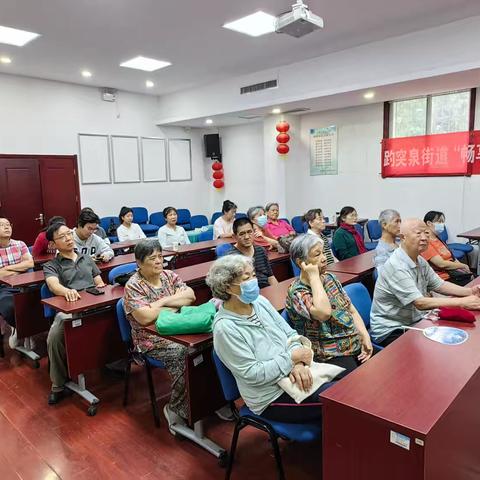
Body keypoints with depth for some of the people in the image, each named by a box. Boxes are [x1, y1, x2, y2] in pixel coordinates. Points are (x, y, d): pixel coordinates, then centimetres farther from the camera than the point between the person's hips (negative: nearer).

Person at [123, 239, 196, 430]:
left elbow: (190, 296, -2)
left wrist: (162, 301, -13)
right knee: (184, 354, -27)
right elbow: (146, 317, -22)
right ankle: (177, 409, -7)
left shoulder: (169, 275, 8)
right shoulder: (133, 286, -9)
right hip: (152, 340, -5)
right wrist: (175, 303, -10)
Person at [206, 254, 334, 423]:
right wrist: (293, 357, -16)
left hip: (292, 375, 7)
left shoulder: (259, 301, 0)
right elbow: (253, 374, -20)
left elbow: (290, 334, 5)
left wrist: (298, 363, -14)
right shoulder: (225, 328, -20)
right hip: (272, 397, -7)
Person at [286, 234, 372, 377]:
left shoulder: (330, 277, 9)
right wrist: (314, 276, -21)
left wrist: (365, 336, -3)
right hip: (332, 357, -6)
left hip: (357, 345, 7)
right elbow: (324, 313, -32)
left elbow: (351, 311, 12)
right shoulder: (296, 292, -14)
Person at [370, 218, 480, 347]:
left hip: (414, 321, 9)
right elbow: (420, 303, -27)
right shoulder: (396, 266, -25)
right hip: (390, 331, -8)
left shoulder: (420, 261, 5)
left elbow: (439, 285, 11)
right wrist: (462, 302, -24)